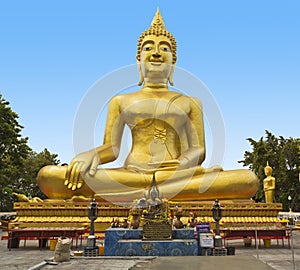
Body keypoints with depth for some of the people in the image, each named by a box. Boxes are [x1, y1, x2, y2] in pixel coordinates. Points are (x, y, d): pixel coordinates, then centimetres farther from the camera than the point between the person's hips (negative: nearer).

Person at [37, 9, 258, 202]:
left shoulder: (189, 103, 20)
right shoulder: (120, 101, 20)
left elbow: (199, 150, 9)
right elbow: (111, 148, 11)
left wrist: (184, 161, -16)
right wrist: (89, 155, -13)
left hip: (178, 176, 1)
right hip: (131, 175, 0)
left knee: (249, 179, -28)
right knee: (48, 176, -23)